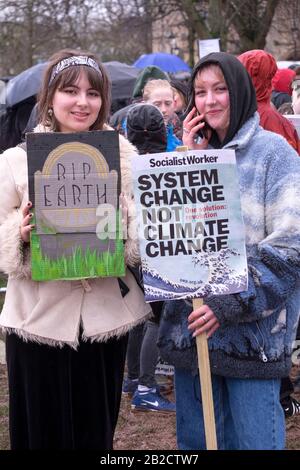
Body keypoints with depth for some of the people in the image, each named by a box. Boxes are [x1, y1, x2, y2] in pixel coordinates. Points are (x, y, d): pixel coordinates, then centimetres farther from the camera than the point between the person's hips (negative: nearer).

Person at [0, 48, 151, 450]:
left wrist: (125, 230, -15)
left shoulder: (126, 157, 3)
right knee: (43, 431, 5)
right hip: (39, 318, -1)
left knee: (97, 432, 12)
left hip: (106, 316, 2)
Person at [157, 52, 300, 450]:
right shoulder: (194, 152, 14)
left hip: (252, 332, -5)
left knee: (252, 441, 0)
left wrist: (230, 305, -18)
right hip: (189, 326, 6)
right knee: (195, 440, 14)